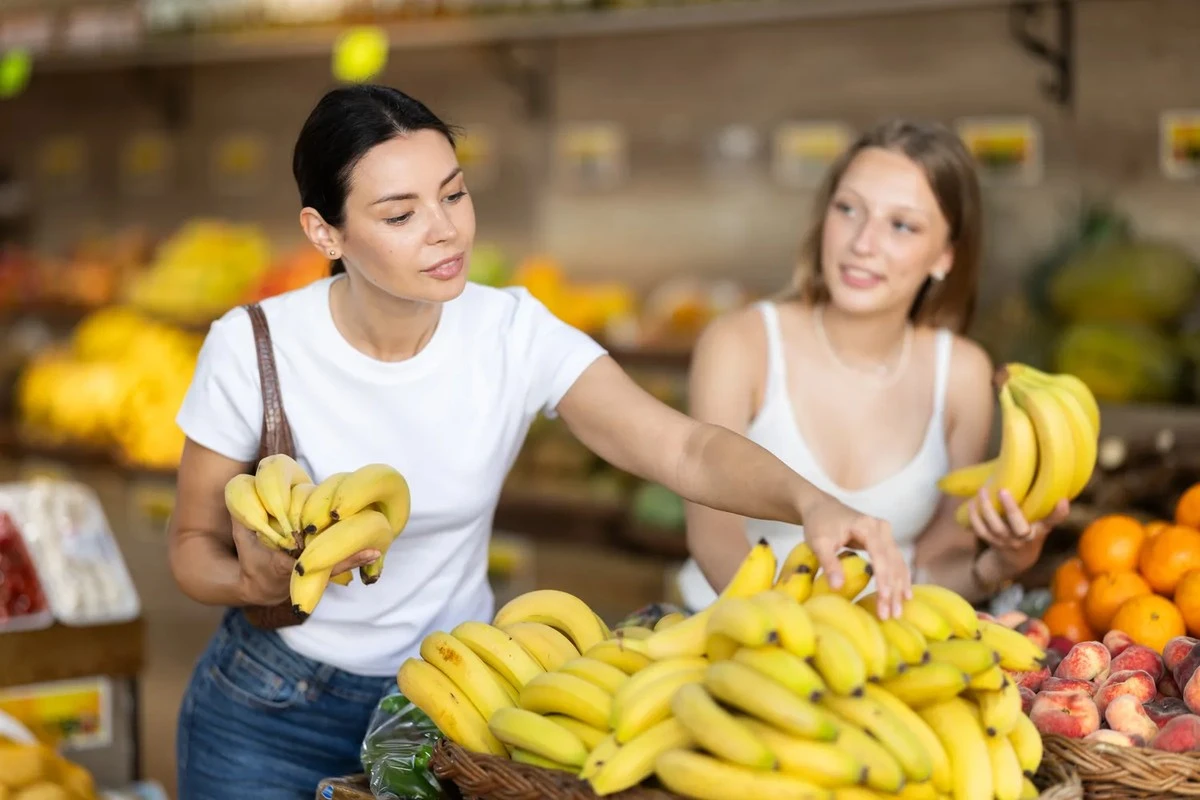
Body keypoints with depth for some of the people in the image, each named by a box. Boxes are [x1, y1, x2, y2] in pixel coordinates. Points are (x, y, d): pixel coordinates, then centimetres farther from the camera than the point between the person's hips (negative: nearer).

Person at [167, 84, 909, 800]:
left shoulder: (514, 333, -14)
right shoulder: (253, 347, -18)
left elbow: (686, 449, -24)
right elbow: (195, 546, -7)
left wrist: (812, 501, -43)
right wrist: (258, 583, -30)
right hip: (272, 706, -1)